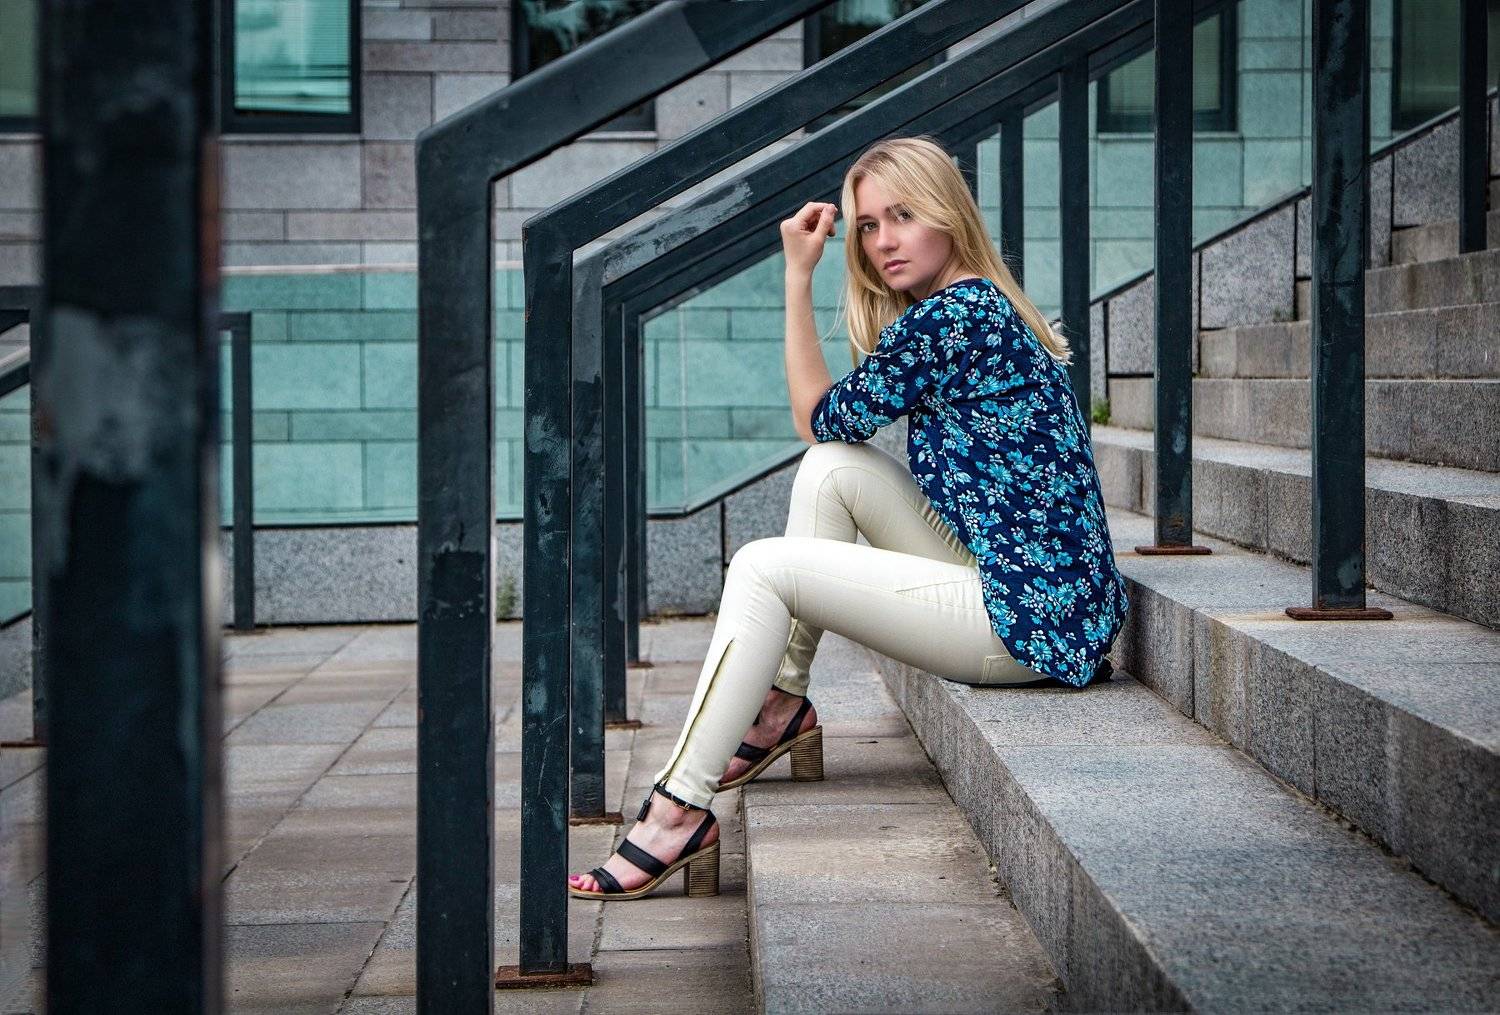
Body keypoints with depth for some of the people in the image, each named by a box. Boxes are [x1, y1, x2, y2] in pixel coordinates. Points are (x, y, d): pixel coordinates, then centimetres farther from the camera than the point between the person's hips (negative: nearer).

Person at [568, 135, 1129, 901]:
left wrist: (798, 277, 2)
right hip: (1028, 590, 10)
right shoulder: (985, 306, 16)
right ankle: (781, 707, 12)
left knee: (763, 567, -9)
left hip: (1031, 623, -10)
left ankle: (679, 808, -6)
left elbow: (819, 418, -1)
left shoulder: (952, 315, -15)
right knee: (833, 469, 8)